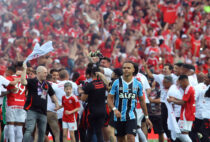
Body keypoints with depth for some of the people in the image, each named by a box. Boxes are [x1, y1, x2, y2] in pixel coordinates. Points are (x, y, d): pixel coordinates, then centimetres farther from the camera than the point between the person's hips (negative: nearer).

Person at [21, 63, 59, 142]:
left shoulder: (47, 84, 18)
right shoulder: (32, 82, -1)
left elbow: (52, 95, 30)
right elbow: (23, 82, -21)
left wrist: (56, 103, 17)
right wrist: (24, 69, -21)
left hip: (43, 112, 6)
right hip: (32, 110, -6)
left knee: (42, 132, 10)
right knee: (29, 130, -15)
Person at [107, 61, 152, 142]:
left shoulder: (138, 84, 2)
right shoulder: (117, 83, -2)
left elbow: (142, 101, 11)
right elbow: (110, 98, -2)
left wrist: (146, 117, 12)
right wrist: (114, 109, -21)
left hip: (131, 116, -1)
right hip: (119, 116, 1)